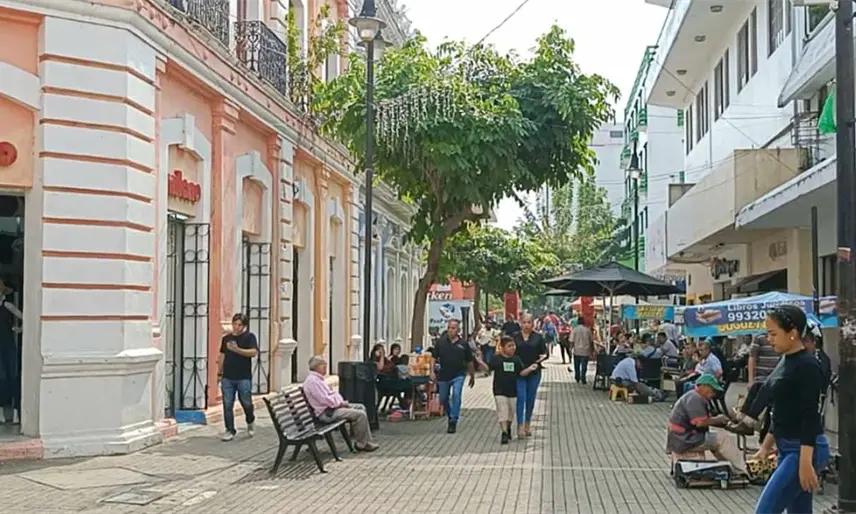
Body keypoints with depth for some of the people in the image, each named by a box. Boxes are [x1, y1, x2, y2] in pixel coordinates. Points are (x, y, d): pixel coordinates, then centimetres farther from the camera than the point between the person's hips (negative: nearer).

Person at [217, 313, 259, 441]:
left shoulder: (249, 337, -2)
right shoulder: (226, 338, 11)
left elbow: (254, 352, -15)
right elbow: (222, 356, 18)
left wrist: (237, 349, -25)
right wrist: (219, 373, 16)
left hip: (244, 378, -3)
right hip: (227, 378, 3)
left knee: (246, 403, 2)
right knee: (227, 405, 1)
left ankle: (250, 422, 32)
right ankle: (230, 430, 11)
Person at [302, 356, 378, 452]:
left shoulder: (318, 378, 16)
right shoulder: (312, 380, -19)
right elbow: (325, 399, -25)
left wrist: (341, 402, 5)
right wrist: (340, 403, -13)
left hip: (333, 406, 12)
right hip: (327, 412, -12)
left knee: (361, 407, 11)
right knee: (360, 414, -17)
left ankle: (367, 441, 9)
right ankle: (361, 444, 0)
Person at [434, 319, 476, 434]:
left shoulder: (463, 344, -2)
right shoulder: (441, 342, -2)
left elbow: (470, 361, 7)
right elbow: (434, 357, 3)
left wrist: (472, 376, 13)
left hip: (458, 375, -2)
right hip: (443, 375, 2)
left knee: (456, 396, -17)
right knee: (443, 399, 13)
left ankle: (453, 422, -10)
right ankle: (450, 416, 39)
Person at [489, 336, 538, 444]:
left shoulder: (516, 359, 3)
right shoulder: (496, 358, -6)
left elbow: (521, 372, 4)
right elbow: (488, 369, -6)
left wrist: (530, 369, -13)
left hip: (513, 391, 4)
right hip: (500, 391, -4)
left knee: (511, 413, 17)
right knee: (503, 412, -10)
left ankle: (508, 429, 39)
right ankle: (504, 433, -8)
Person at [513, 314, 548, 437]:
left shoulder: (538, 337, 4)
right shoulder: (515, 337, 2)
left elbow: (545, 352, 5)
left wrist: (543, 356, -18)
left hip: (534, 372, 2)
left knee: (530, 399, 10)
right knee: (521, 398, -9)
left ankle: (527, 424, 24)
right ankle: (520, 425, -7)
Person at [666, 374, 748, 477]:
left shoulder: (692, 396, 19)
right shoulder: (695, 398, -15)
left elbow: (702, 421, 15)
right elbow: (700, 422, -24)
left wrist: (717, 420, 0)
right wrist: (717, 420, -9)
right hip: (684, 442, -11)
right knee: (723, 439, -11)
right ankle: (743, 471, -7)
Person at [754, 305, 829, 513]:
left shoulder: (807, 366, -16)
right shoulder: (789, 362, 13)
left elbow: (810, 417, -21)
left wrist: (806, 462, -25)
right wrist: (766, 446, 24)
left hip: (803, 450, -10)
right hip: (788, 449, 10)